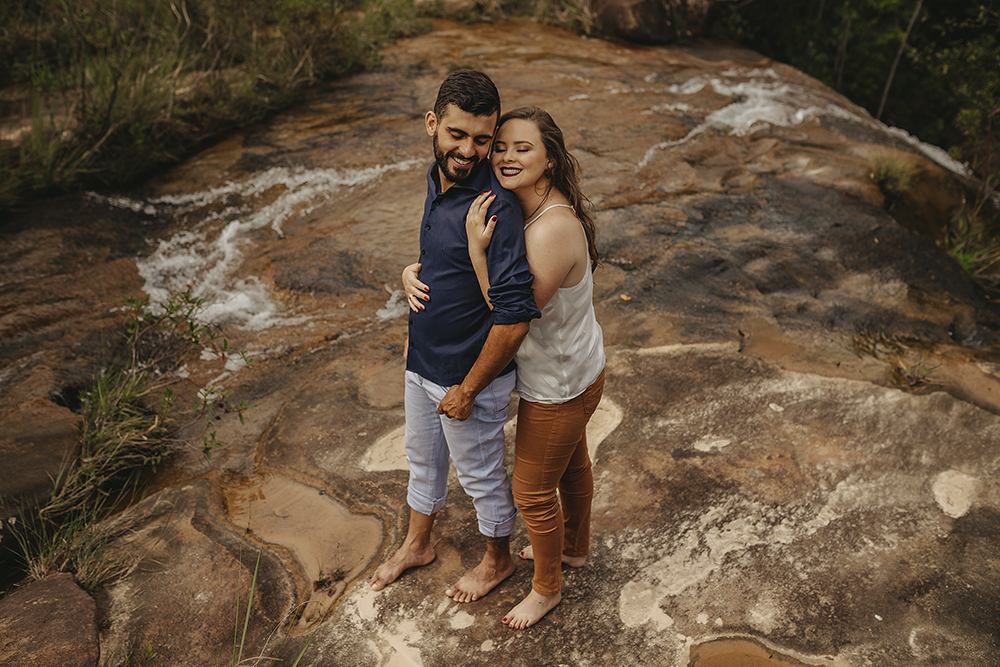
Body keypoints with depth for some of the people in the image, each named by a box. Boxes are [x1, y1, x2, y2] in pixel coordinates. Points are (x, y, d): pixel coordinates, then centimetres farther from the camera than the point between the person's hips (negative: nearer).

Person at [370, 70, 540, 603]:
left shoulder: (496, 209, -30)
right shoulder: (437, 176, -3)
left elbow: (515, 315, -31)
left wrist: (468, 390, -21)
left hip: (468, 376, -8)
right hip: (421, 361, 8)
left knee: (481, 475, 16)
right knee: (422, 459, 27)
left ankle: (497, 559, 44)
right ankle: (417, 544, 53)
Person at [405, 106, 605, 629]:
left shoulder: (551, 232, -35)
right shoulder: (517, 209, -4)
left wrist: (477, 250, -35)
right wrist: (414, 272, -13)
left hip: (557, 388, -9)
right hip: (575, 370, 9)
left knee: (533, 493, 11)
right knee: (571, 463, 30)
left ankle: (547, 587, 38)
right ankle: (574, 547, 57)